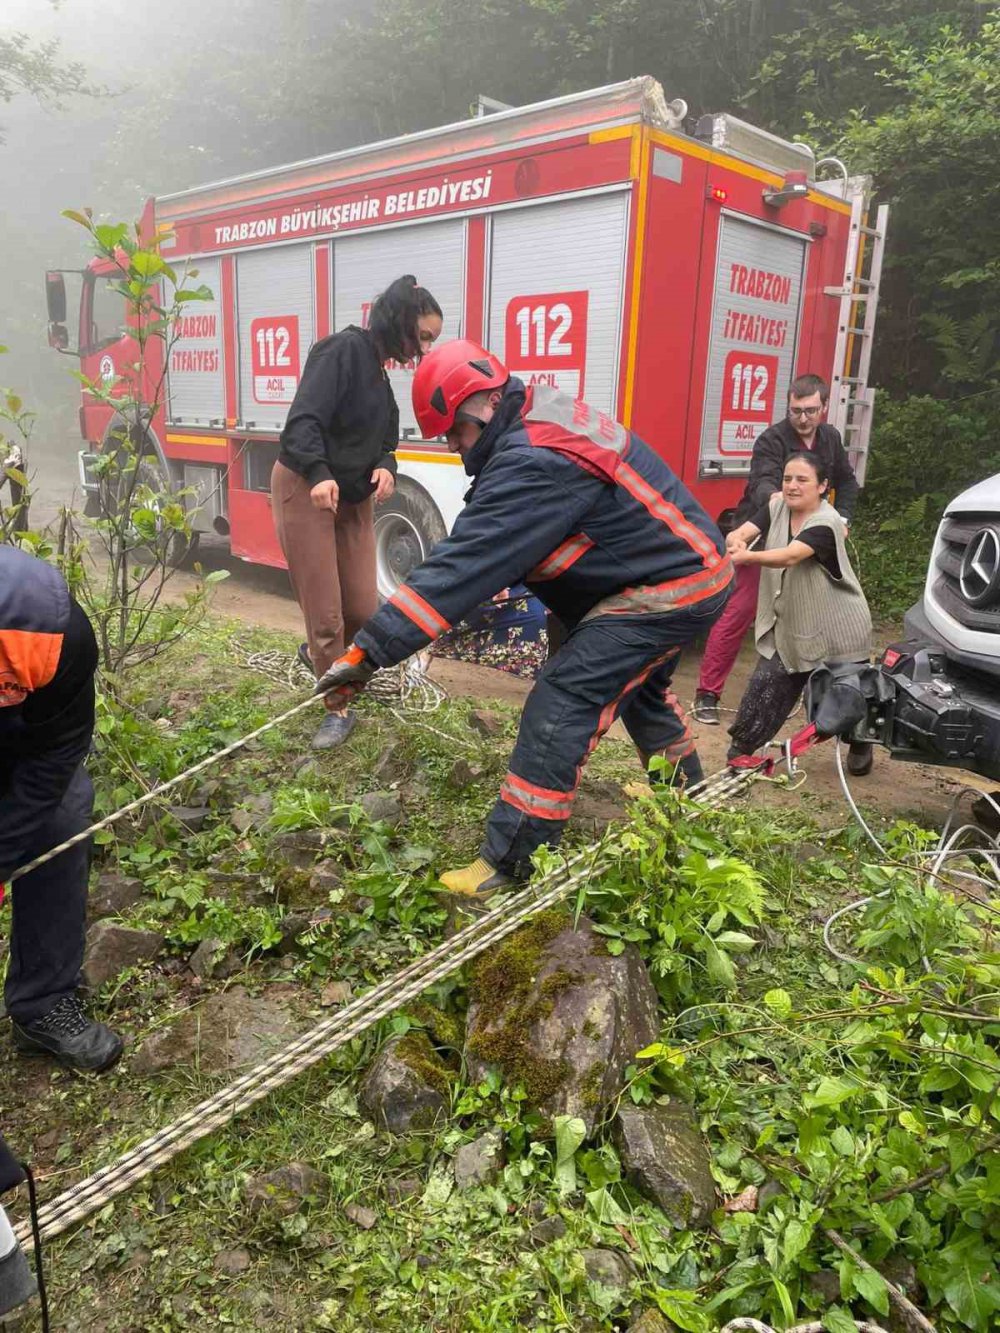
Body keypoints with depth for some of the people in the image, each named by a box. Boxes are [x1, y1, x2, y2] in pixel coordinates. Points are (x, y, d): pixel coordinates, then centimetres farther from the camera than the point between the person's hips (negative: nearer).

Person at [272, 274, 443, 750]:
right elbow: (304, 419, -23)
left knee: (363, 609, 4)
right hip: (305, 491, -8)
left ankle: (318, 653, 35)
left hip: (354, 499, 8)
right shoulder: (345, 349, -13)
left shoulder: (379, 371, 14)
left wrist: (385, 467, -8)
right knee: (325, 613, -3)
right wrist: (319, 475, -38)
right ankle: (338, 709, 12)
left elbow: (380, 440, 15)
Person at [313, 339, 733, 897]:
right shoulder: (546, 412, 4)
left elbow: (464, 564, -30)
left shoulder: (533, 462, -27)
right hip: (693, 564, 11)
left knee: (562, 702, -13)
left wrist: (369, 651, -29)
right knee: (640, 686, 30)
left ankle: (509, 867, -7)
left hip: (672, 588, -11)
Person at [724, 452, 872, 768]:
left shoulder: (825, 524, -25)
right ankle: (741, 747, 8)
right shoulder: (776, 507, -4)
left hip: (837, 630, -5)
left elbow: (790, 556, -42)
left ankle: (861, 746, 38)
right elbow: (739, 533, -15)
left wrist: (748, 557, -59)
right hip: (791, 626, 5)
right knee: (767, 686, -4)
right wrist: (737, 543, -41)